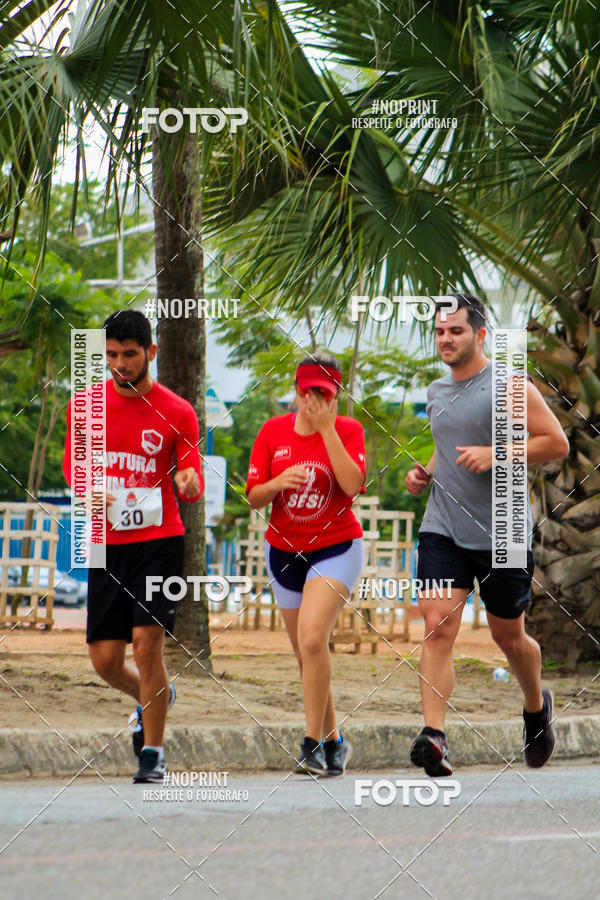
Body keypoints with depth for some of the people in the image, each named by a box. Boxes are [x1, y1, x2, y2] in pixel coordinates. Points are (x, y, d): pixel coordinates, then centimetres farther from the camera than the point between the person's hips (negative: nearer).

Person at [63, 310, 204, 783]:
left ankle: (153, 752, -3)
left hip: (159, 541, -3)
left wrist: (189, 483, -24)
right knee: (105, 659, 2)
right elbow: (73, 463, 13)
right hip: (106, 546, 3)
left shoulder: (176, 412, -1)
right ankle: (155, 697, 35)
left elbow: (192, 483, 1)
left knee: (147, 640, -15)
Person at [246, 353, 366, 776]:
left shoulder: (348, 430, -5)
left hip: (336, 548, -4)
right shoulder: (273, 432, 2)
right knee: (306, 653, 9)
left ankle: (313, 743, -20)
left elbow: (352, 485, -22)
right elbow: (254, 498, 1)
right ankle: (333, 741, 25)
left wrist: (327, 429, -20)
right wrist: (279, 482, -20)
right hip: (284, 550, 4)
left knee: (313, 639, -24)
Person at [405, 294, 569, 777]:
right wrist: (426, 472, 9)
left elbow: (557, 443, -11)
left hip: (501, 534, -4)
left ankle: (536, 705, 41)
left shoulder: (508, 387, -9)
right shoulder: (437, 391, 11)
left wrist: (494, 455, -21)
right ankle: (434, 736, -24)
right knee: (438, 625, -15)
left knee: (508, 636, 11)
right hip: (443, 529, 4)